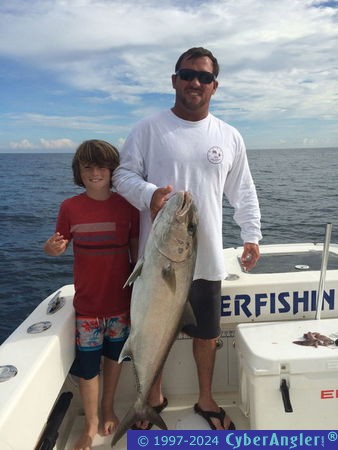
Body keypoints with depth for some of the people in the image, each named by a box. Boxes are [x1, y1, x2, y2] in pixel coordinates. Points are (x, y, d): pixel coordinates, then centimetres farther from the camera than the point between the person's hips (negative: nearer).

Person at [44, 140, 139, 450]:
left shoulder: (127, 206, -6)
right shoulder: (70, 207, -7)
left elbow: (137, 252, 0)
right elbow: (60, 246, 2)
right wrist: (53, 248, -22)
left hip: (121, 299, 1)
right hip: (87, 302, -1)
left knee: (114, 357, 17)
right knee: (87, 364, 8)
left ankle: (108, 409, 42)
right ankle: (91, 424, 31)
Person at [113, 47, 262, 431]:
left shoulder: (229, 136, 7)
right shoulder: (149, 129, -1)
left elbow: (243, 192, 12)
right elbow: (124, 174, -3)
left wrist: (251, 235, 6)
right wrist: (149, 194, -23)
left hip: (206, 256, 2)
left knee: (206, 332, 15)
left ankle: (205, 399, 40)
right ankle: (155, 398, 40)